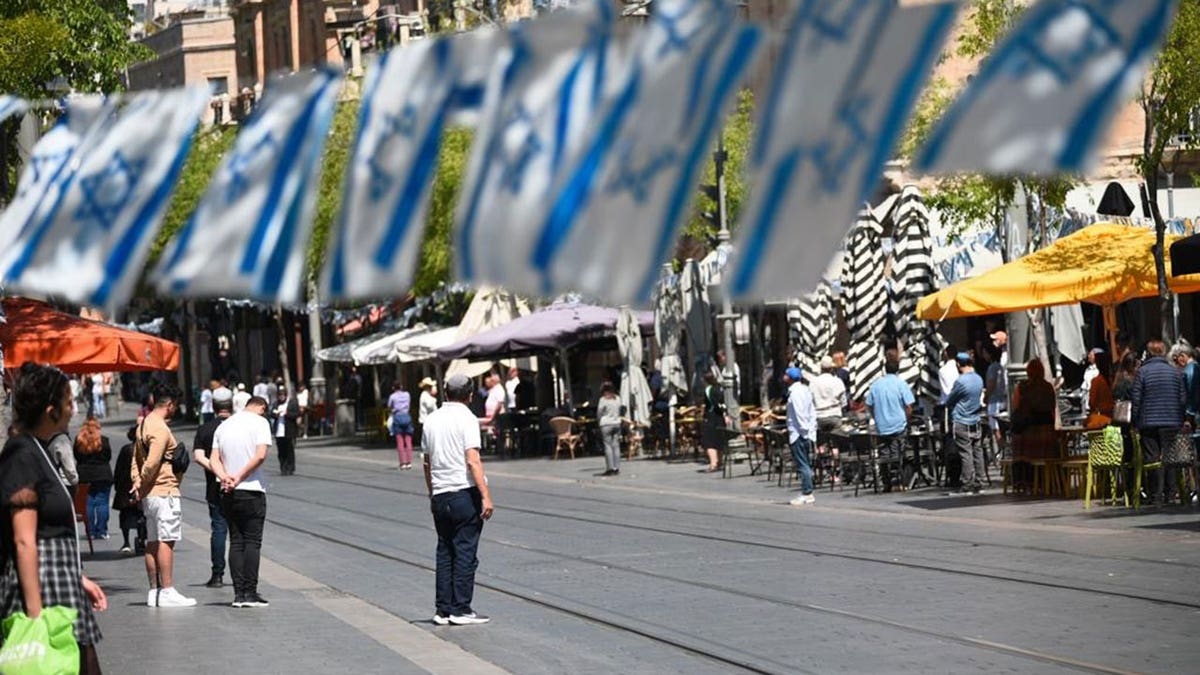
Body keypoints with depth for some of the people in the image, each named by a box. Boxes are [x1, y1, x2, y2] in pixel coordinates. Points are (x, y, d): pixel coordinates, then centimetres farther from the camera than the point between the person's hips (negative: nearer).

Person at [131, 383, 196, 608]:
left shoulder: (144, 424, 16)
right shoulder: (160, 429, -16)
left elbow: (137, 458, 16)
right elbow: (152, 463, -22)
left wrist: (138, 483, 6)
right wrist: (142, 485, -8)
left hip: (150, 494, 10)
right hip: (164, 491, -10)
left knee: (153, 542, 10)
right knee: (165, 541, -8)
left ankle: (154, 591, 12)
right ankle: (167, 591, -9)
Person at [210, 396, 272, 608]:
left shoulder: (224, 425, 14)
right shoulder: (260, 422, -4)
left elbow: (214, 459, 5)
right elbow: (260, 455, -16)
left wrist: (224, 477, -9)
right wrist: (239, 477, -12)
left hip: (228, 494, 5)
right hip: (252, 490, -5)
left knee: (236, 542, 7)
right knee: (252, 541, -2)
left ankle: (239, 593, 3)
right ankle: (250, 593, -7)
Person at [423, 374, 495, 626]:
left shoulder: (432, 419, 11)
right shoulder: (466, 419, -8)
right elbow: (472, 461, -17)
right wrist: (486, 496, -18)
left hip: (440, 495, 6)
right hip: (465, 492, -6)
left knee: (444, 552, 10)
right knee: (465, 552, -2)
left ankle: (443, 609, 10)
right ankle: (460, 609, -3)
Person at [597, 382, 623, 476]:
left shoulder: (603, 399, -10)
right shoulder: (617, 399, 4)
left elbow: (599, 413, -2)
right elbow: (619, 411, 13)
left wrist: (599, 419, 17)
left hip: (606, 424, -5)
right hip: (617, 423, 5)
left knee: (608, 446, -2)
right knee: (616, 445, 7)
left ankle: (610, 468, -5)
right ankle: (617, 467, 8)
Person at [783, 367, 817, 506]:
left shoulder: (795, 393, -14)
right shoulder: (804, 390, 16)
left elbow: (800, 415, -20)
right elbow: (812, 413, 17)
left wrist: (805, 432, -19)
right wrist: (811, 429, 16)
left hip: (799, 435, -10)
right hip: (806, 434, 10)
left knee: (802, 465, -7)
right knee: (806, 464, 12)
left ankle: (807, 494, -6)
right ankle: (807, 493, 16)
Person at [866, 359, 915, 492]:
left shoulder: (875, 385, 2)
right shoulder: (901, 384, -7)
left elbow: (869, 406, 6)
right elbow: (909, 407, -9)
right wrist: (907, 420, 7)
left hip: (881, 427, 2)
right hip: (899, 426, -2)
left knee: (884, 457, 8)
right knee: (897, 456, 4)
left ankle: (887, 485, 8)